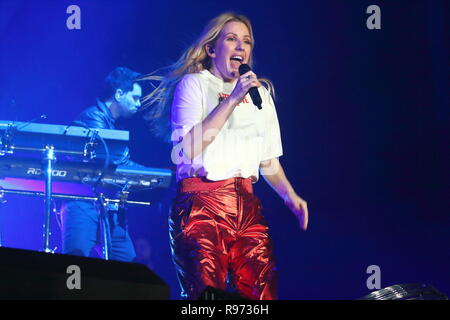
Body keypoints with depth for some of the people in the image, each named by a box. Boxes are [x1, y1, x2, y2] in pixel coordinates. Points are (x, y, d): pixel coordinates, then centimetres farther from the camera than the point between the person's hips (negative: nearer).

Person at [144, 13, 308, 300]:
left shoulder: (260, 92, 20)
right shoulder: (193, 84, 4)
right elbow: (189, 148, -11)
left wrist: (289, 195, 2)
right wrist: (233, 99, -11)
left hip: (247, 206, 5)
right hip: (201, 202, -5)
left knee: (262, 292, -7)